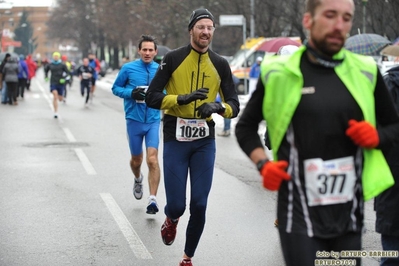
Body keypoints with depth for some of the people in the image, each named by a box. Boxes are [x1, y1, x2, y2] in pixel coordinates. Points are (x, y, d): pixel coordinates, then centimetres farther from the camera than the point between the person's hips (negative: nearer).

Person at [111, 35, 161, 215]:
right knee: (136, 160, 15)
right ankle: (138, 179, 49)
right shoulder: (128, 68, -4)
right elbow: (116, 88, 4)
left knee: (152, 159, -15)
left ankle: (152, 199, -12)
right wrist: (131, 93, -15)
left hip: (153, 120, 0)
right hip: (134, 120, 0)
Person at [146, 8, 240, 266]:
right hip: (175, 139, -2)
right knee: (176, 205, -4)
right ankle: (171, 220, 35)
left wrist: (218, 107, -18)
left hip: (204, 141, 2)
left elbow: (234, 106, 4)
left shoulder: (220, 64, 4)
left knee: (199, 205, -1)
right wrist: (182, 99, -22)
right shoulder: (173, 59, -4)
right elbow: (152, 97, -7)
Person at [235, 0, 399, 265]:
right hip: (300, 214, -3)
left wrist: (377, 136, -8)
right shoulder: (279, 72, -3)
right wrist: (263, 164, -7)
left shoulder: (365, 72, 3)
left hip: (349, 214, 3)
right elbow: (245, 127, 9)